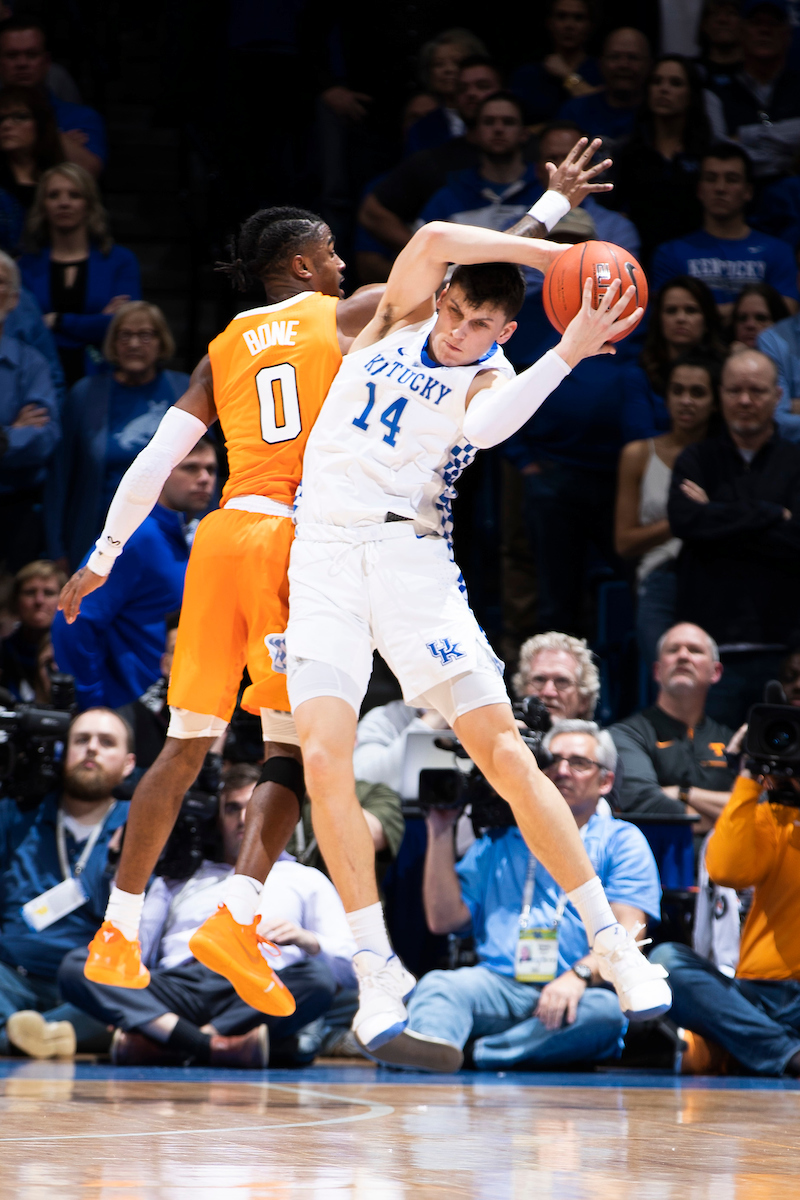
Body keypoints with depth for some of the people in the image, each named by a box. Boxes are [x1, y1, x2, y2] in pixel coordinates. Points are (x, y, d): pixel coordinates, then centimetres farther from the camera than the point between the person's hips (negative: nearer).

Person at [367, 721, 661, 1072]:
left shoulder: (620, 841, 14)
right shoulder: (497, 843, 25)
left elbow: (628, 930, -1)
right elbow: (444, 919, 17)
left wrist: (579, 975, -21)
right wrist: (441, 832, 13)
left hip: (579, 993, -2)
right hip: (498, 986, 2)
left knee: (606, 1010, -38)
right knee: (438, 984, -30)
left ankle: (480, 1052, -41)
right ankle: (431, 1045, -64)